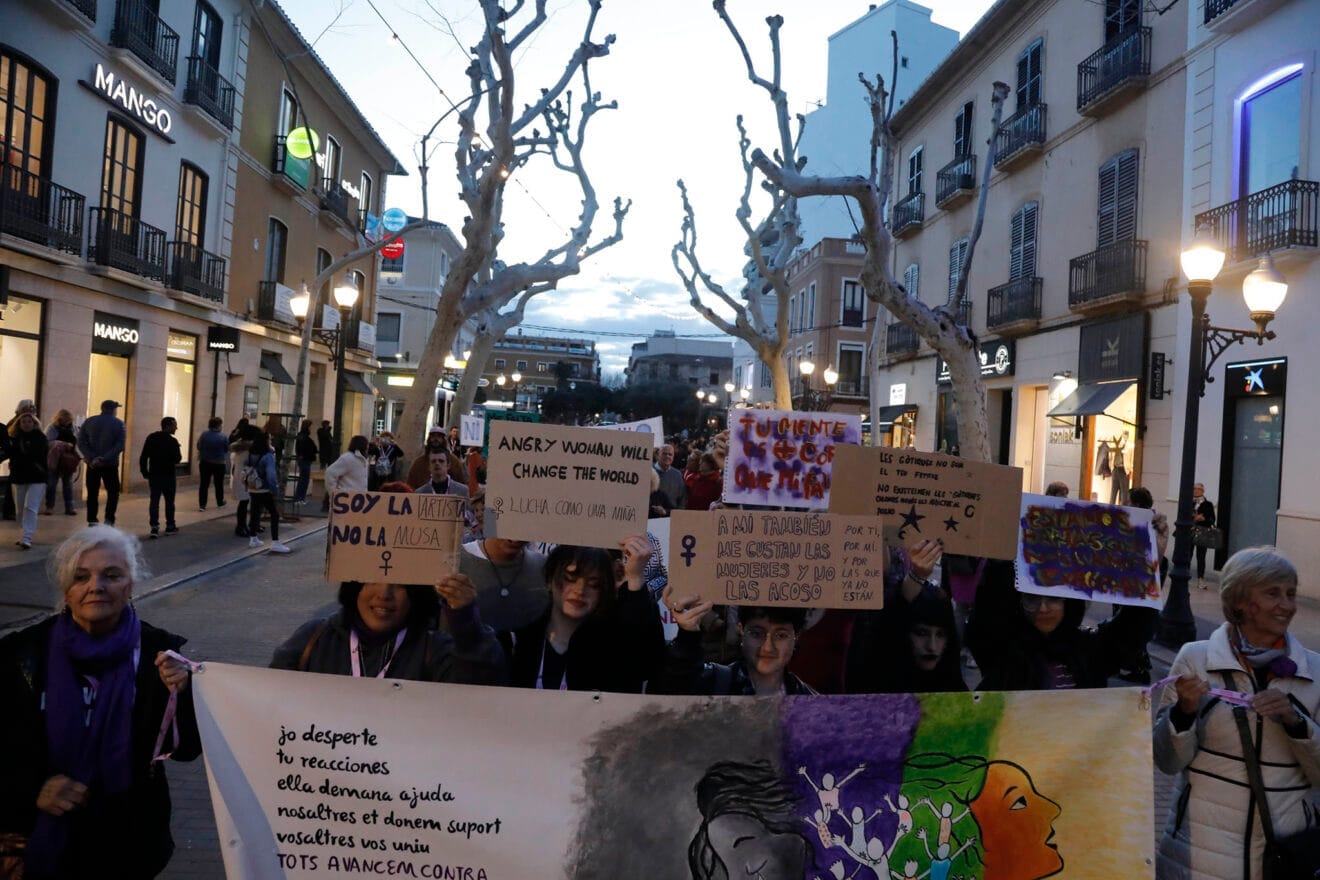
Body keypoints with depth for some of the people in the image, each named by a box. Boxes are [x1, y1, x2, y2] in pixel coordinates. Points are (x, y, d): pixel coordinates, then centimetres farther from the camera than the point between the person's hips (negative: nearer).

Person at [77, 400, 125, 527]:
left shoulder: (89, 422, 6)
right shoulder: (118, 424, -2)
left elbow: (81, 442, -3)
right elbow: (120, 446, -14)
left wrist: (92, 458, -12)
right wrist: (105, 458, -17)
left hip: (92, 464, 2)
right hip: (110, 465, -2)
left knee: (92, 493, 9)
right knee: (113, 492, 8)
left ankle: (92, 521, 7)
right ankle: (109, 520, -4)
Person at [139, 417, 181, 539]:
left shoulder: (151, 438, 4)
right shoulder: (172, 441, -14)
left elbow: (143, 457, 4)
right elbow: (177, 459, -14)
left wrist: (145, 473, 10)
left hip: (154, 475, 4)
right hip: (168, 476, -4)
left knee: (154, 501, 4)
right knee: (169, 501, 9)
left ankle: (154, 527, -5)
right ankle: (170, 527, 17)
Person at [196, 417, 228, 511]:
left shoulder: (204, 434, -8)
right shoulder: (223, 436, -13)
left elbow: (198, 447, -2)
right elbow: (227, 449, -4)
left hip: (205, 462, 1)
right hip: (219, 463, -1)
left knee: (204, 484, 3)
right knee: (219, 484, 15)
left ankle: (202, 504, -3)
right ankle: (220, 502, 28)